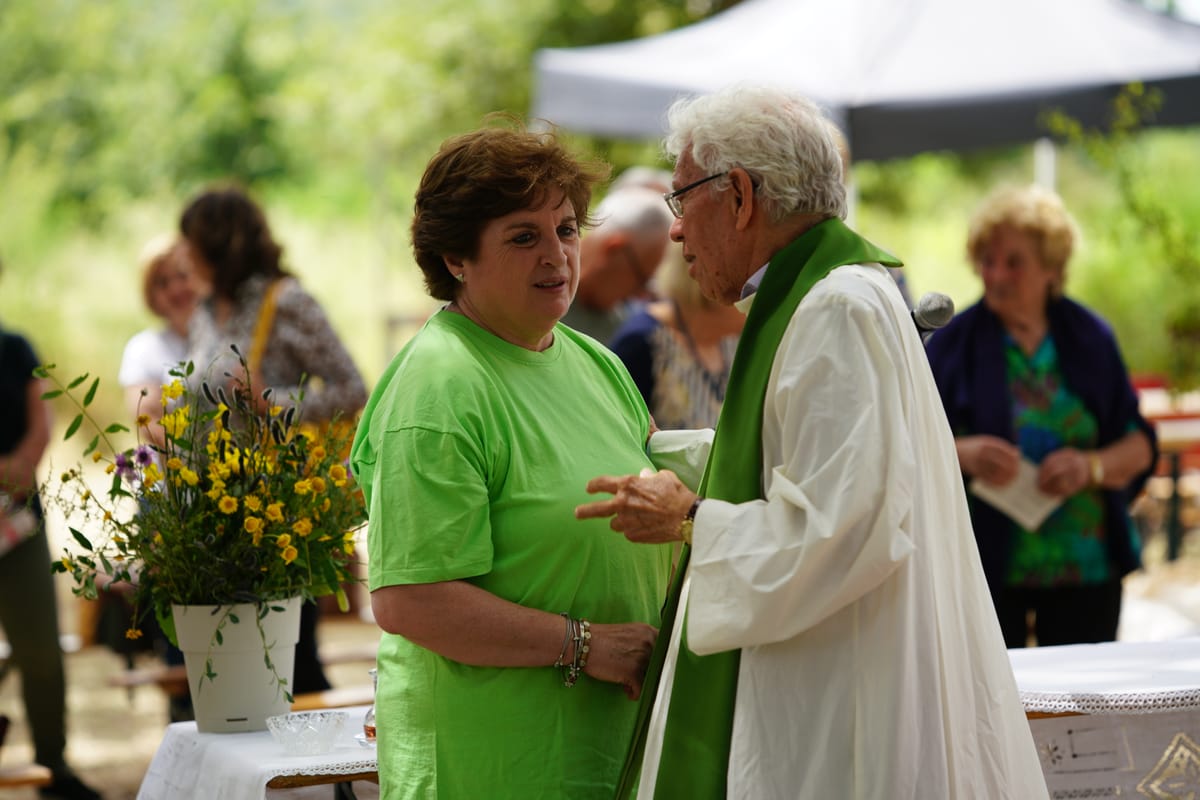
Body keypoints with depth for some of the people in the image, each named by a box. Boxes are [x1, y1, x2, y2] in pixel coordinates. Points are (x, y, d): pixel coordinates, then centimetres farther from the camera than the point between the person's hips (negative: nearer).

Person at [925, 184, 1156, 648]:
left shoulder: (1090, 337, 7)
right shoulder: (954, 342, 1)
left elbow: (1141, 445, 7)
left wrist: (1092, 466, -13)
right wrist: (961, 453, -21)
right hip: (987, 569, -2)